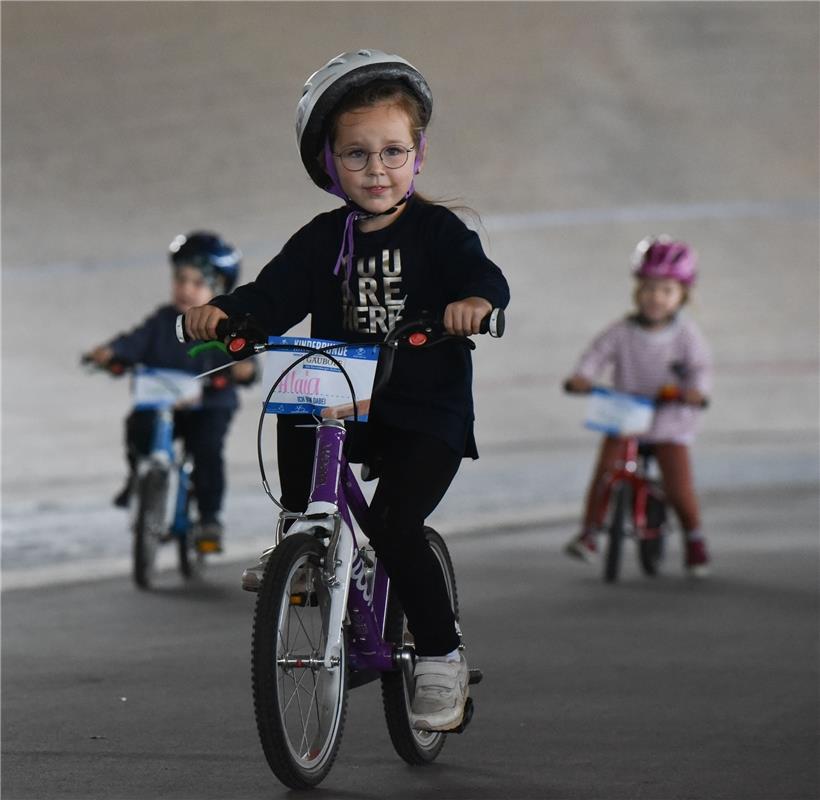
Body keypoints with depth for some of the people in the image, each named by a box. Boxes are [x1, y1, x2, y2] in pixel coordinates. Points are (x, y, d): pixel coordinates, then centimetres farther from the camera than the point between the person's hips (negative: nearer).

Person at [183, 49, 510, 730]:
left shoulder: (437, 230, -1)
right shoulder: (323, 240, 7)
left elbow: (483, 273, -17)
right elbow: (275, 296, -3)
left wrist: (475, 299, -41)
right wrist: (224, 311, -24)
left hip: (427, 415, -4)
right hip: (345, 404, 4)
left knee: (394, 528, -19)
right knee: (293, 418, -26)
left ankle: (441, 657, -1)